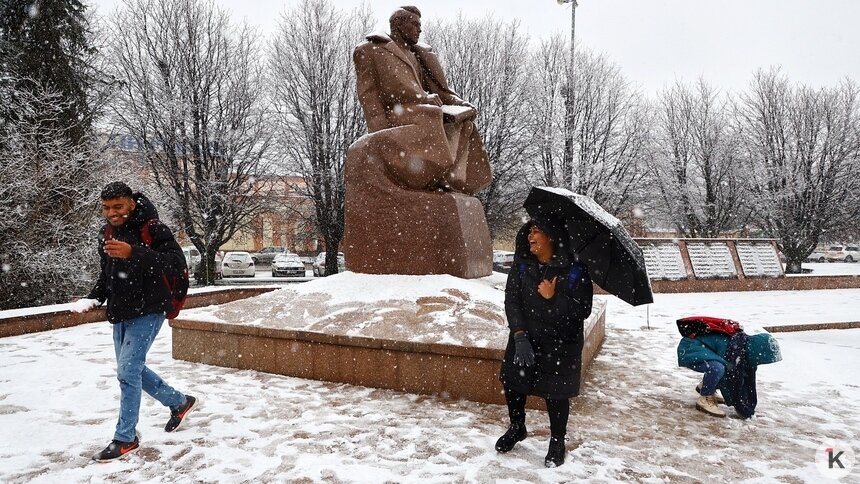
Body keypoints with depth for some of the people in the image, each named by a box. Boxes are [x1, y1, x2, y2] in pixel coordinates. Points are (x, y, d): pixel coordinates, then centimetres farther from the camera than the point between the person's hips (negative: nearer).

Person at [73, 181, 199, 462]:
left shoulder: (152, 228, -16)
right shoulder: (107, 234, 8)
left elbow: (178, 263, -28)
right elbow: (106, 274, 20)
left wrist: (134, 253, -38)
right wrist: (94, 299, 2)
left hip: (147, 312, -9)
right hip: (120, 313, 9)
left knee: (128, 371, -9)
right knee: (132, 370, 17)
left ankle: (125, 439, 6)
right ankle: (179, 402, 34)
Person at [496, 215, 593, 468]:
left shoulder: (574, 270, -14)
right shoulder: (521, 266, -4)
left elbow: (583, 310, -14)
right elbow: (511, 301, -9)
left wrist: (553, 297, -25)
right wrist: (520, 336, -20)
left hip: (560, 346, -3)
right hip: (524, 340, 3)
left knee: (556, 394, 6)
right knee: (512, 384, 11)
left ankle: (557, 442, 31)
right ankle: (517, 428, 39)